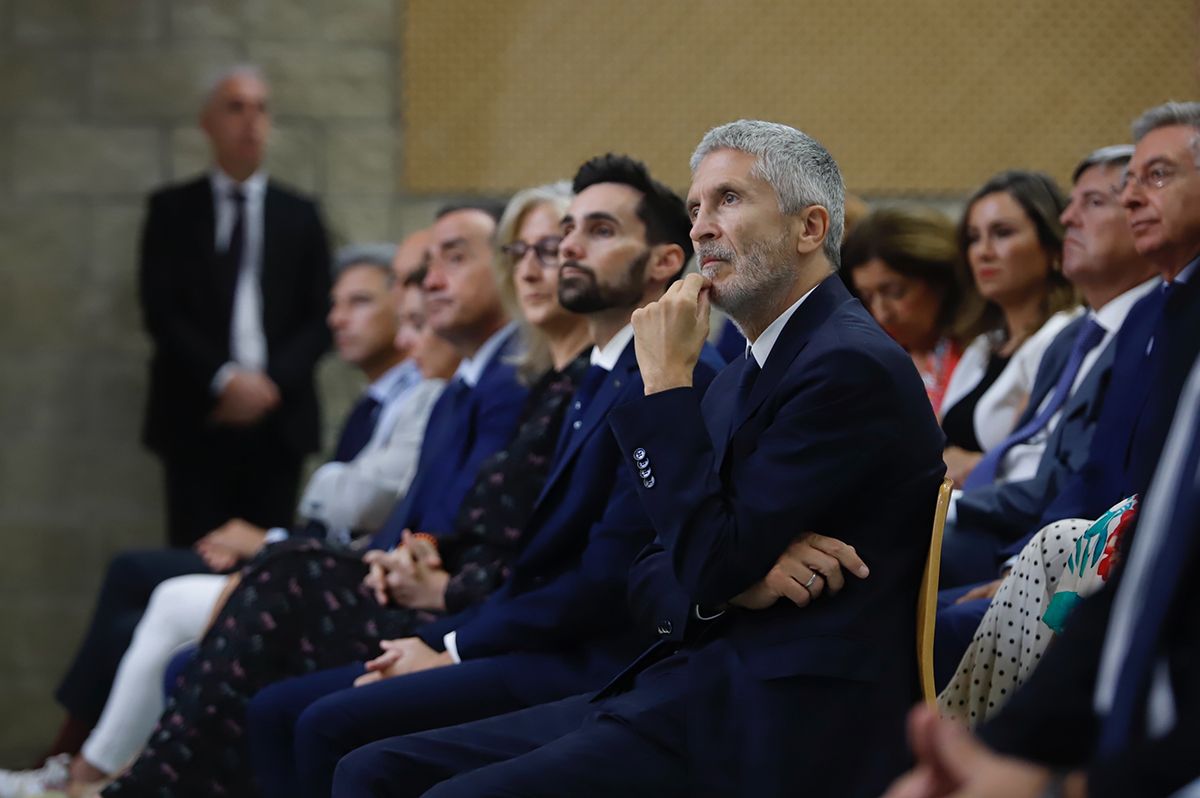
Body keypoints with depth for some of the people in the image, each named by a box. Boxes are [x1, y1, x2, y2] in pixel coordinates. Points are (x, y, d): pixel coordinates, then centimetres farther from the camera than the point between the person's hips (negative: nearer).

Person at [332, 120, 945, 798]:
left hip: (769, 730, -10)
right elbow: (653, 581, 16)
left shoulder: (855, 367, -10)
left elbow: (707, 561, -17)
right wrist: (737, 580, -7)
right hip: (697, 686, 10)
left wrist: (668, 381, -9)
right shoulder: (742, 379, 22)